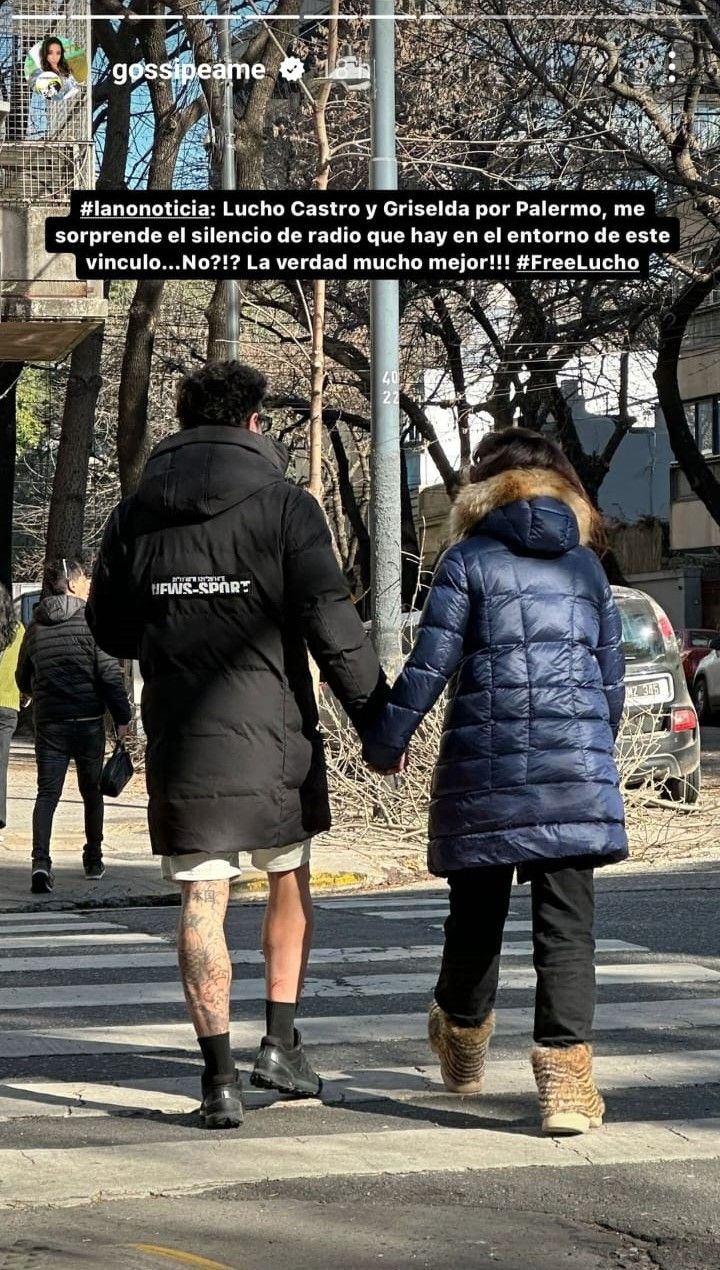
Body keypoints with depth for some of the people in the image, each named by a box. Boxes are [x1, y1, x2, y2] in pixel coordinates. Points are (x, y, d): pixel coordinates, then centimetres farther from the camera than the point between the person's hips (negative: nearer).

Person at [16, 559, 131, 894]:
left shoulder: (35, 626, 6)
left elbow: (23, 679, 16)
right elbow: (110, 674, -12)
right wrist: (122, 717, -5)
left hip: (47, 721, 2)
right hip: (88, 719, -2)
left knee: (47, 792, -2)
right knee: (91, 790, 15)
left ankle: (41, 862, -20)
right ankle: (93, 860, 24)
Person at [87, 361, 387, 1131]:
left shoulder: (135, 515, 4)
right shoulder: (284, 508, -7)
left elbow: (109, 628, 11)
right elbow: (333, 626, -10)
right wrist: (377, 718, -2)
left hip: (180, 744, 2)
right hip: (273, 737, -2)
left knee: (202, 903, 3)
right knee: (290, 884, 17)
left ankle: (219, 1075, -1)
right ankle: (280, 1043, 12)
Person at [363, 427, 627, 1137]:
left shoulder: (469, 559, 1)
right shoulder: (586, 565, 12)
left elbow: (429, 664, -5)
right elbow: (612, 676, 16)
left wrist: (384, 741, 5)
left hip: (485, 770, -2)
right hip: (576, 772, 2)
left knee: (477, 917, 14)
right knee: (566, 925, -2)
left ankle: (462, 1050, 33)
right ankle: (565, 1076, -14)